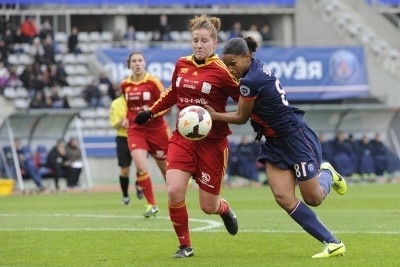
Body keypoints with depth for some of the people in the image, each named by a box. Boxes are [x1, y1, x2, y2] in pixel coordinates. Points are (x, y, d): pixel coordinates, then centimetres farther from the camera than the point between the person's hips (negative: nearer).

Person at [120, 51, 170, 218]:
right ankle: (152, 205, -5)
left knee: (165, 167, 10)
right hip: (135, 130, 2)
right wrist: (127, 119, 7)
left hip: (156, 129, -2)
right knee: (141, 167, -17)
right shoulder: (124, 85, 4)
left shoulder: (153, 82, -10)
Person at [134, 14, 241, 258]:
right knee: (174, 192, -15)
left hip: (212, 143, -4)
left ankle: (225, 209, 42)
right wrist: (151, 112, 23)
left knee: (208, 206, 2)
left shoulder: (222, 72, -14)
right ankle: (185, 245, 5)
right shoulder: (182, 65, 3)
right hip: (183, 139, 4)